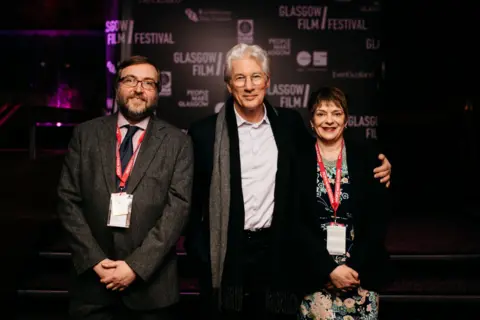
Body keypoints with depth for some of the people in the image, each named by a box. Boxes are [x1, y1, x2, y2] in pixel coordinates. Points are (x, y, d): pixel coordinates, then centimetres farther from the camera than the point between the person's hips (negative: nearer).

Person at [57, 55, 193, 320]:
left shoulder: (177, 142, -2)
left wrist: (136, 265, -14)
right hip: (93, 280, 1)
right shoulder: (86, 134, 4)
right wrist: (94, 260, -8)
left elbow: (178, 207, -8)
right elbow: (69, 200, 1)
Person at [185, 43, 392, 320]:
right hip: (226, 254, -1)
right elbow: (192, 200, -1)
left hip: (275, 251, 2)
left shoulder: (289, 123, 3)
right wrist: (200, 254, -6)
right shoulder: (205, 132, -5)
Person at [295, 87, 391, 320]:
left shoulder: (366, 155, 0)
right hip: (314, 274, 0)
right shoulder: (299, 160, -1)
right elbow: (296, 222, -4)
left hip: (361, 272, 1)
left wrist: (355, 267, -10)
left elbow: (379, 215, -2)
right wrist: (330, 268, -13)